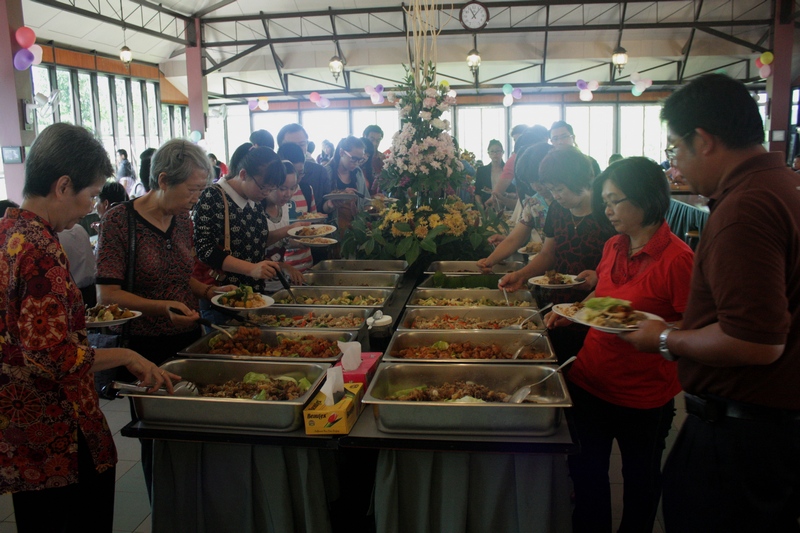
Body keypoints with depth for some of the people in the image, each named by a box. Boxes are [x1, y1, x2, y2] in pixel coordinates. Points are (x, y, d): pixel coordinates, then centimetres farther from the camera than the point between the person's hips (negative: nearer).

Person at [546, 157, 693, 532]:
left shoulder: (677, 258, -19)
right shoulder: (614, 247, 4)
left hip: (644, 394, -6)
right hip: (591, 379, 6)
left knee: (640, 480, 18)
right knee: (586, 471, 19)